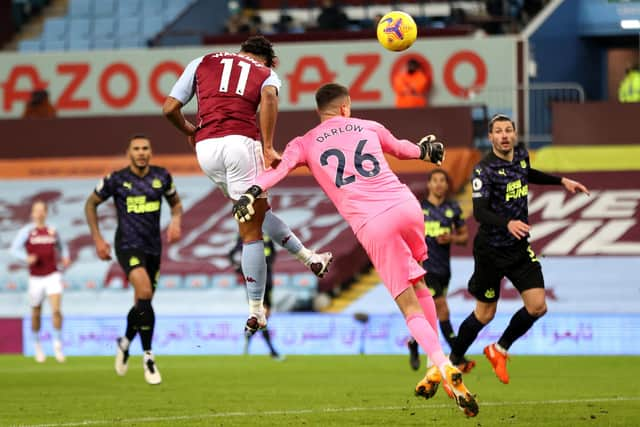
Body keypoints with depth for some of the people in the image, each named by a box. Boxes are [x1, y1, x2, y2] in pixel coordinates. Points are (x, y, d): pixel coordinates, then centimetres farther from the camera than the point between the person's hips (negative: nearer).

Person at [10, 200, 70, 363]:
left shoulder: (52, 231, 7)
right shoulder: (26, 231, -1)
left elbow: (61, 246, 23)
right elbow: (14, 249, -5)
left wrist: (65, 257, 2)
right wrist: (27, 258, -23)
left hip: (53, 275, 1)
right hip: (36, 278, -1)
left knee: (56, 310, -15)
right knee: (36, 315, 9)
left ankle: (58, 345, -3)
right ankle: (37, 346, 29)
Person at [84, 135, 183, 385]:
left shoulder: (162, 177, 3)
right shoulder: (116, 180, -6)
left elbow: (175, 202, 19)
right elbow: (91, 204, 7)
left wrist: (176, 221, -3)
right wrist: (97, 239, 1)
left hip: (153, 247, 5)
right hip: (127, 245, -5)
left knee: (142, 304, 11)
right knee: (145, 293, -25)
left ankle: (125, 343, 41)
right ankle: (147, 355, -17)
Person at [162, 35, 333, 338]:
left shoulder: (202, 63, 24)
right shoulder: (267, 73, 18)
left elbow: (170, 108, 17)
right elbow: (269, 96, -8)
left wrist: (189, 131, 37)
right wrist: (268, 148, -12)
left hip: (206, 148, 3)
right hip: (241, 141, -3)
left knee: (258, 210, 26)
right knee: (251, 232, 5)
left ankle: (309, 258, 30)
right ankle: (255, 310, 7)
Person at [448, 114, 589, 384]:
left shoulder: (521, 155, 3)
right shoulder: (484, 169, -18)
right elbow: (479, 212, -27)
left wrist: (562, 181, 24)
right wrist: (507, 224, -44)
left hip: (519, 247, 6)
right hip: (491, 249, -6)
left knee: (537, 306, -6)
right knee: (485, 314, 3)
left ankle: (499, 349, 16)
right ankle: (453, 361, 23)